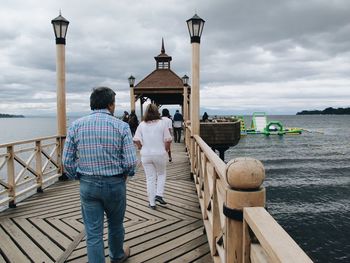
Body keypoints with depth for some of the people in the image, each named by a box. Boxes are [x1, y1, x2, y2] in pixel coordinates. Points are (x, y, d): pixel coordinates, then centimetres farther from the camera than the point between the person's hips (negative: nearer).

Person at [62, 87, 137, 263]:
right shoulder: (121, 126, -10)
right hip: (115, 184, 0)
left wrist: (79, 178, 13)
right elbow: (131, 161, -15)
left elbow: (67, 161, -4)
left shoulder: (76, 125, -4)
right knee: (115, 224, 23)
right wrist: (126, 174, 7)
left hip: (87, 185, 1)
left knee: (93, 232, 10)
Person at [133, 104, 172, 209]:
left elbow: (136, 140, -7)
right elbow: (168, 140, -10)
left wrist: (142, 148, 9)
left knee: (150, 178, 11)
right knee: (161, 174, 23)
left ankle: (152, 203, 18)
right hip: (160, 154, -1)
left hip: (146, 155, 2)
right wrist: (166, 149, 7)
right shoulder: (162, 123, -7)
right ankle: (159, 195, 9)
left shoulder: (142, 124, -2)